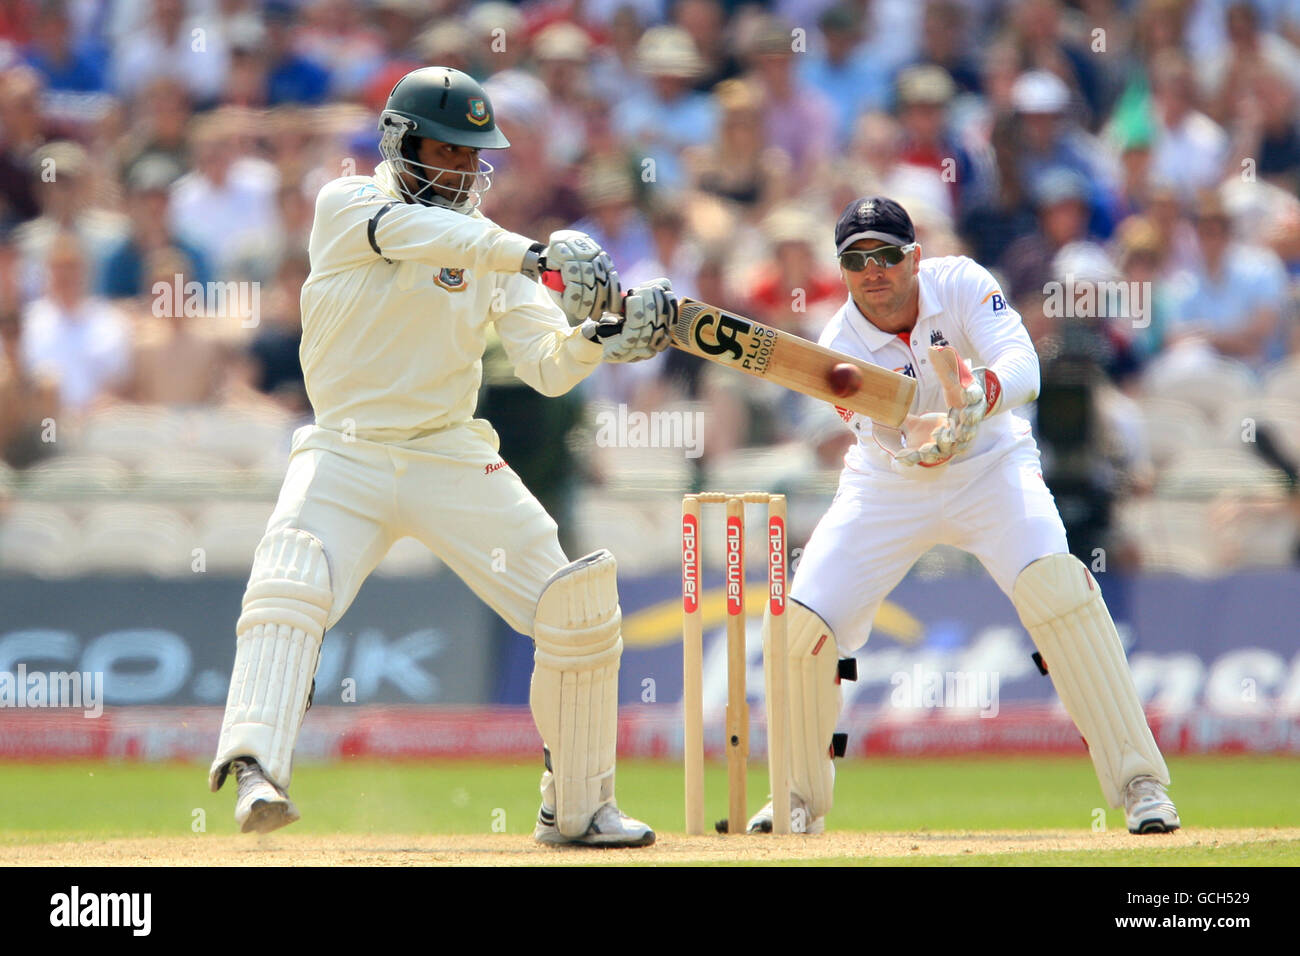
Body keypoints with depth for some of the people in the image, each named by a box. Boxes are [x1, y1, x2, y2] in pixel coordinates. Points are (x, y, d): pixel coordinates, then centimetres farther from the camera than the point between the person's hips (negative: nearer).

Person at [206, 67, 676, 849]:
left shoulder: (493, 252, 9)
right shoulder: (348, 206, -2)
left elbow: (549, 370, 1)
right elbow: (416, 233, -24)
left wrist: (599, 335, -22)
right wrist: (536, 255, -38)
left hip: (454, 460, 3)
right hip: (347, 458, -3)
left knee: (578, 615, -5)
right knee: (287, 593, -29)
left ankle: (577, 810, 9)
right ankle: (254, 769, -43)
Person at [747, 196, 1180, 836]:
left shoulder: (960, 283, -20)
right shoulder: (841, 347, -18)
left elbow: (1023, 368, -33)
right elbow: (890, 445, -27)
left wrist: (979, 395, -55)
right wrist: (921, 448, -50)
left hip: (990, 469, -2)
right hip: (890, 490, 2)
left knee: (1054, 584, -27)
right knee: (802, 625, -10)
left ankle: (1139, 783, -23)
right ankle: (799, 799, 16)